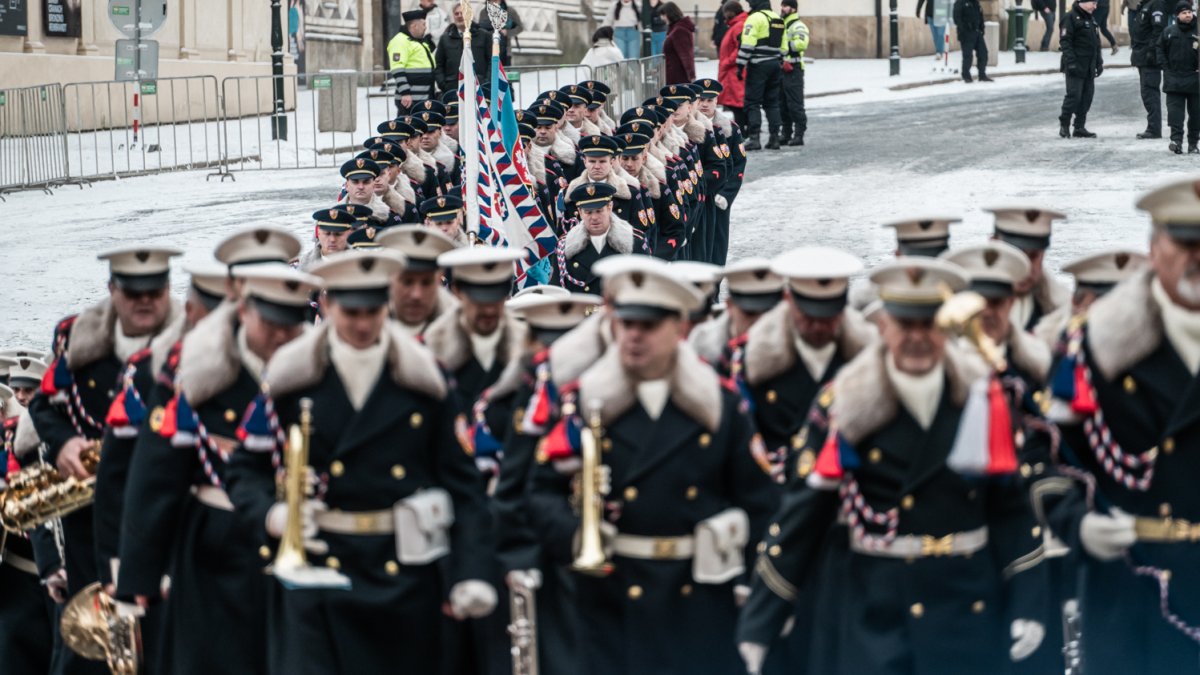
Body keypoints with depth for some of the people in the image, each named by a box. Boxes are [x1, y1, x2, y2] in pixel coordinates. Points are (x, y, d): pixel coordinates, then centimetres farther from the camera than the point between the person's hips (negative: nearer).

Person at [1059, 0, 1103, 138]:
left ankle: (1080, 127, 11)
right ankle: (1064, 124, 5)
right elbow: (1065, 42, -15)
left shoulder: (1091, 19, 17)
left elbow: (1096, 43, 24)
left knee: (1087, 96, 6)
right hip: (1076, 66, -8)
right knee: (1074, 95, -9)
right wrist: (1071, 62, -21)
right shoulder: (1071, 18, -10)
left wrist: (1099, 62, 19)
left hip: (1089, 67, 8)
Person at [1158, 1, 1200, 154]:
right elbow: (1161, 50, 15)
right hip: (1174, 80, 1)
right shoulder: (1169, 32, 5)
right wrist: (1165, 67, 5)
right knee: (1175, 110, -9)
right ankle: (1176, 140, -13)